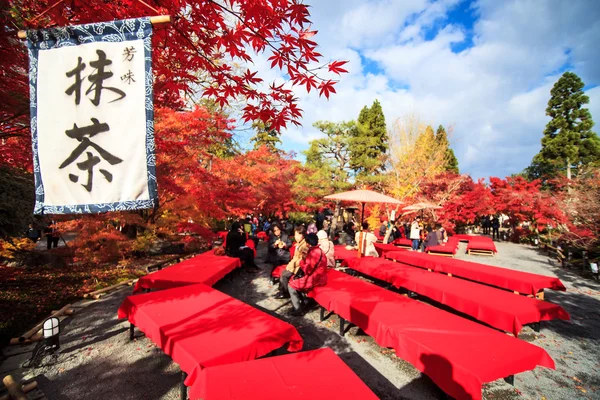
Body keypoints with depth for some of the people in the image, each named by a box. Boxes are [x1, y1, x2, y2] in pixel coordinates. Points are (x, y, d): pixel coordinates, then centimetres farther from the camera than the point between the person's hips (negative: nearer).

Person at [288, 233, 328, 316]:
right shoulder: (317, 250, 7)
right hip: (315, 276, 10)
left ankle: (298, 309, 1)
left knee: (291, 285, -5)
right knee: (293, 279, 18)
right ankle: (299, 303, 21)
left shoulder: (314, 253, -24)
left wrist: (301, 261, -10)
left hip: (315, 279, -10)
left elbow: (307, 270, -23)